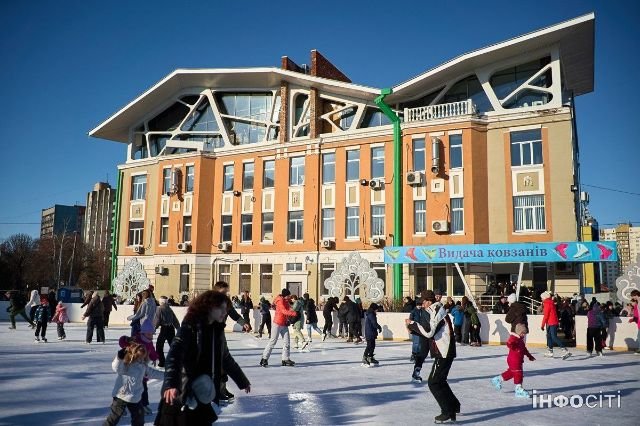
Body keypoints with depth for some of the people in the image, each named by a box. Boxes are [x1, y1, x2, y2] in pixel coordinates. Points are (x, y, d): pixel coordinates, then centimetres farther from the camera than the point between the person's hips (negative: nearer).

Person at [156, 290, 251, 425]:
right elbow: (174, 355, -28)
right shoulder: (190, 326, -16)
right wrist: (170, 384, -43)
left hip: (202, 396, 7)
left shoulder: (217, 330, 6)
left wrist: (242, 380, 29)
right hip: (180, 395, -7)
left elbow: (226, 358, 19)